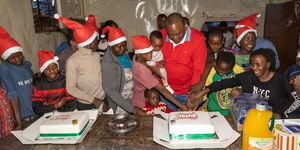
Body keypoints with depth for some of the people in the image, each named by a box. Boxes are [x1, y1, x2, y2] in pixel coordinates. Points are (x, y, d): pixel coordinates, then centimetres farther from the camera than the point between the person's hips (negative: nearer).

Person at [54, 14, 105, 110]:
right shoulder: (72, 61, -13)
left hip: (102, 102, 4)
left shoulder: (96, 55, 3)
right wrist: (93, 100, -17)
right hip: (85, 105, -4)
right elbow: (71, 88, -13)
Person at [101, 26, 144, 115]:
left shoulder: (124, 53, -2)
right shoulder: (107, 63, -21)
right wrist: (131, 108, -26)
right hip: (120, 105, -6)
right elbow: (110, 91, -22)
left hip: (131, 100, 6)